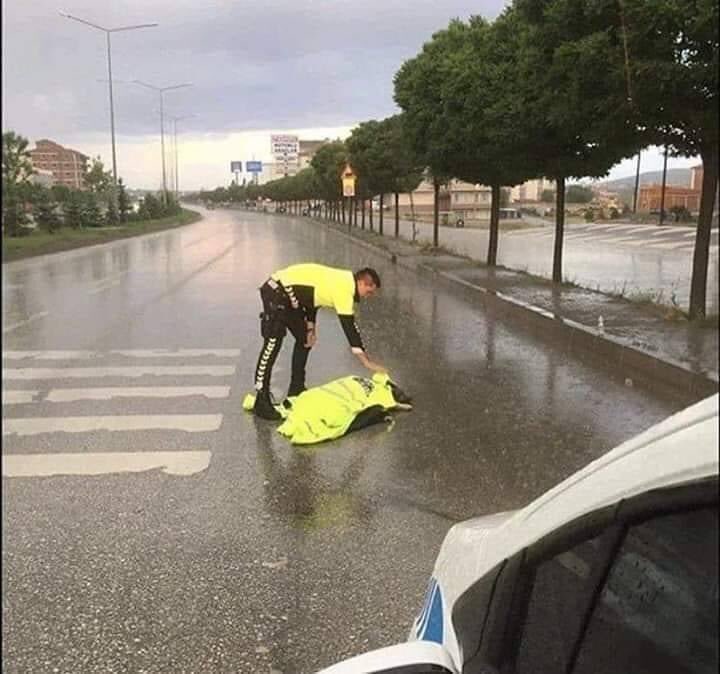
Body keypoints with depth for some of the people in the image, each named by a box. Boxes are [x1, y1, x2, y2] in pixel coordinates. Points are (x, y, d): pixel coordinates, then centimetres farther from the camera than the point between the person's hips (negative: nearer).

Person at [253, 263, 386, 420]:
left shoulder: (342, 280, 10)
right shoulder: (344, 289, -19)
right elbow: (349, 327, -21)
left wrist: (310, 327, 6)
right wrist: (367, 362, -17)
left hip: (288, 296, 11)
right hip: (277, 292, -11)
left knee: (304, 340, 17)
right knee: (273, 342, -18)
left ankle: (296, 389, 26)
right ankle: (261, 401, -18)